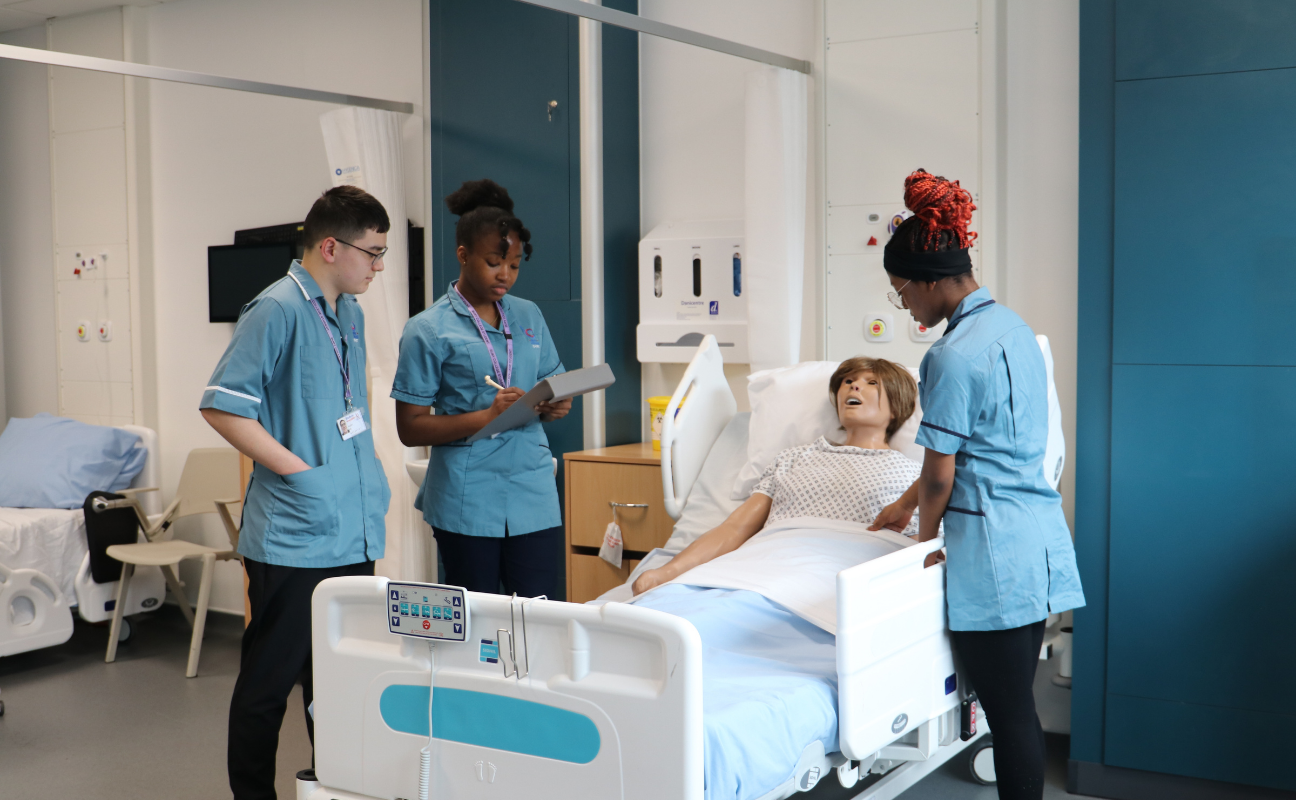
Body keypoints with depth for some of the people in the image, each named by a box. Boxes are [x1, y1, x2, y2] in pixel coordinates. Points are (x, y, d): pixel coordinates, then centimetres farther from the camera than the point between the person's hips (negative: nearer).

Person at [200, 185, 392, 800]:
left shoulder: (350, 313, 14)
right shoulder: (277, 310, -13)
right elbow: (221, 406, -17)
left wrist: (369, 483, 14)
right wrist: (299, 470, -17)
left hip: (352, 534, 8)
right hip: (294, 538, -8)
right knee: (270, 679, 4)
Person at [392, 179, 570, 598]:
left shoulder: (529, 316, 12)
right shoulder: (429, 331, -2)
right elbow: (410, 428, -5)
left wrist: (555, 407, -3)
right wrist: (489, 416, -17)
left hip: (533, 496, 4)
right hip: (467, 503, -4)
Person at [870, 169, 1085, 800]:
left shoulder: (954, 356, -17)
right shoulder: (1012, 326, 12)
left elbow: (941, 474, -11)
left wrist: (924, 539, 7)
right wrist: (908, 501, 28)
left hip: (994, 548, -9)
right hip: (1041, 537, 9)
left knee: (1008, 712, 0)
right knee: (1018, 705, 16)